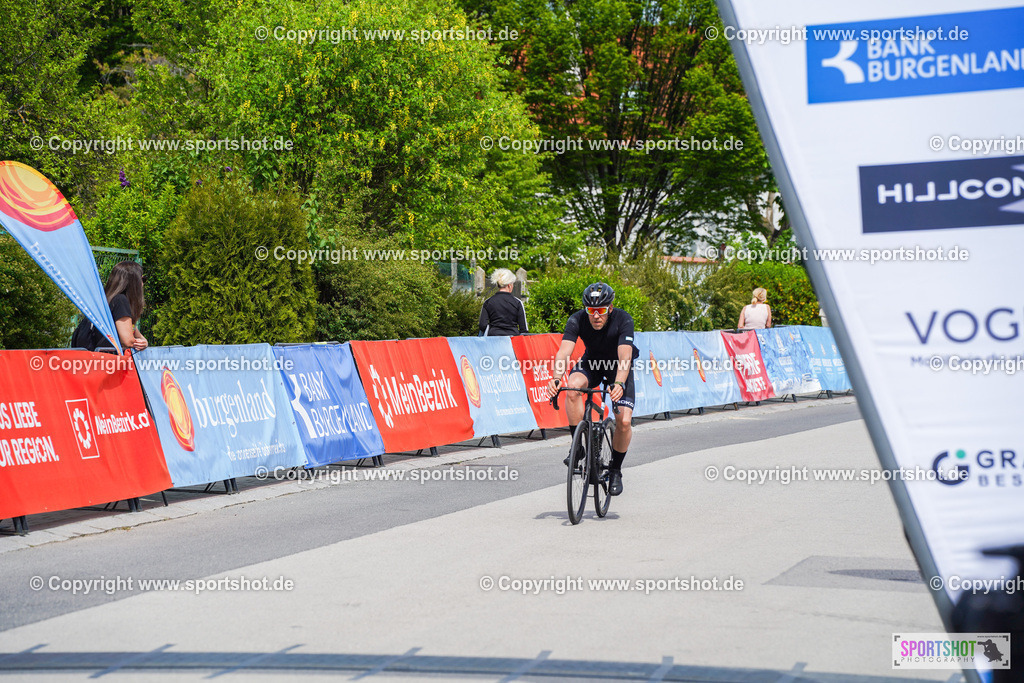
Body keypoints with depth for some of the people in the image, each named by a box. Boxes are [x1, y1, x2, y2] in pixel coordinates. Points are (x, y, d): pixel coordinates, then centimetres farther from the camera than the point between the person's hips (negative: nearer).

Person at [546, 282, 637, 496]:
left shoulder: (623, 320, -30)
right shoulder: (577, 320, -25)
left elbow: (624, 357, -41)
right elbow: (564, 352, -36)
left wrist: (618, 384, -59)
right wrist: (556, 378, -55)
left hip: (619, 367, -1)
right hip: (592, 363, 1)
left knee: (624, 421, -17)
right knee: (572, 386, -33)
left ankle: (615, 470, 7)